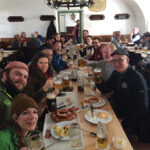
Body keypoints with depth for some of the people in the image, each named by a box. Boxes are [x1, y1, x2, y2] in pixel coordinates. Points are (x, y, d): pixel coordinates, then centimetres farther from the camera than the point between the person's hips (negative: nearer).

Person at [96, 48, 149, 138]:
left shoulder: (137, 78, -20)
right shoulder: (116, 74, 3)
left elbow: (142, 107, -22)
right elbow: (104, 90, 7)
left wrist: (124, 122, -22)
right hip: (116, 112, 7)